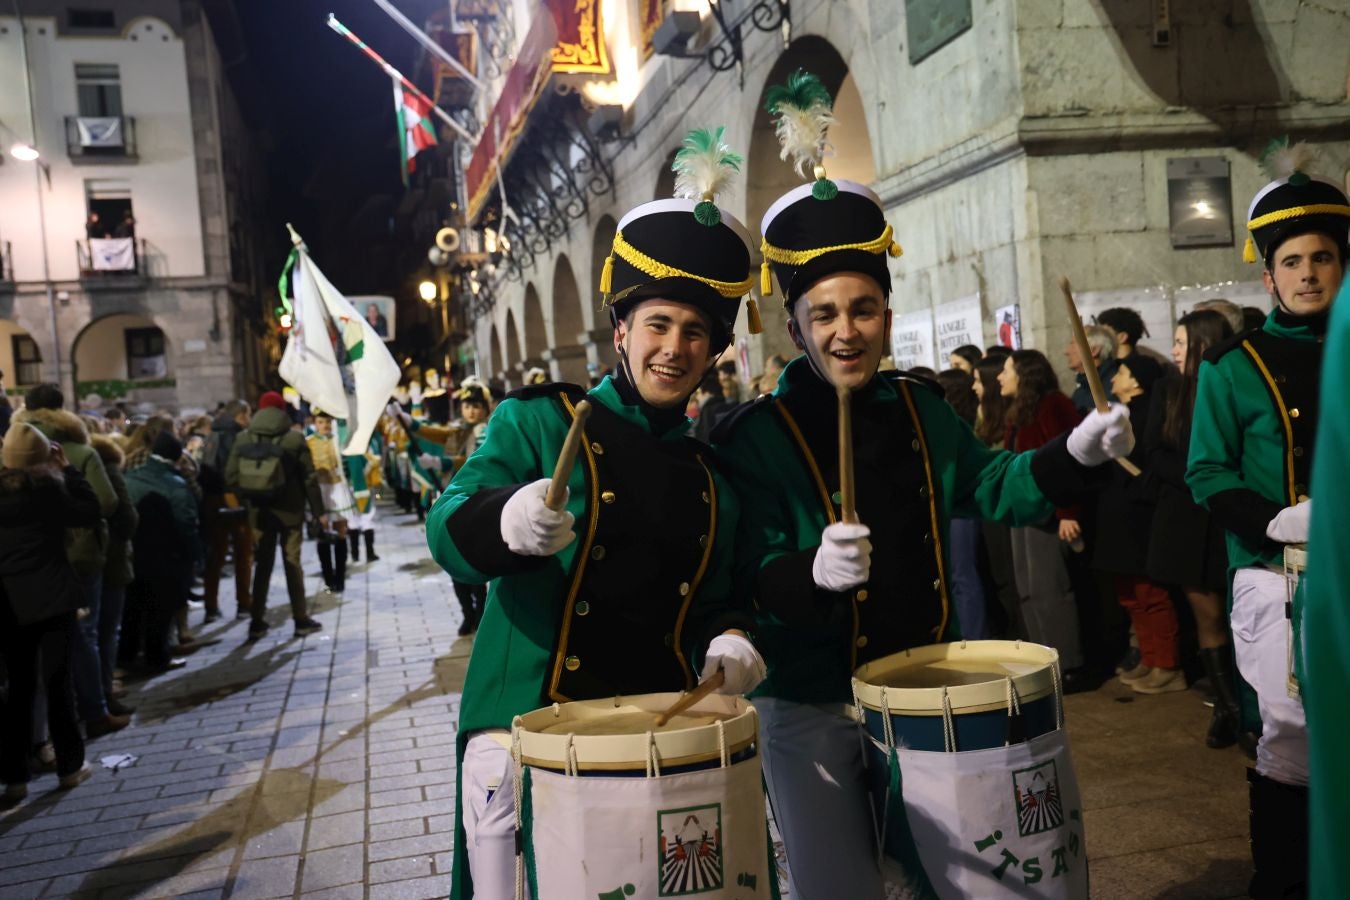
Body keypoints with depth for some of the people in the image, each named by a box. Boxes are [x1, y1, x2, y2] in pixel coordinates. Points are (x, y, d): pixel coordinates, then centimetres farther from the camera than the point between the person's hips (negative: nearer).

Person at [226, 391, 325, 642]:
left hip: (258, 510, 2)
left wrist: (246, 499, 8)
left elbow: (231, 477, -2)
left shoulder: (243, 439, 1)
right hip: (289, 510, -2)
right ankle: (301, 620, 11)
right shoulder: (294, 438, -8)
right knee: (292, 563, 6)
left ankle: (257, 621, 12)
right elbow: (309, 478, -7)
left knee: (262, 564, 11)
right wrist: (319, 511, -3)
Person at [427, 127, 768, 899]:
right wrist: (504, 521, -36)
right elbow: (448, 536, -14)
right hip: (525, 734, -4)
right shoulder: (539, 421, -2)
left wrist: (728, 638, -6)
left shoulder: (710, 475, 12)